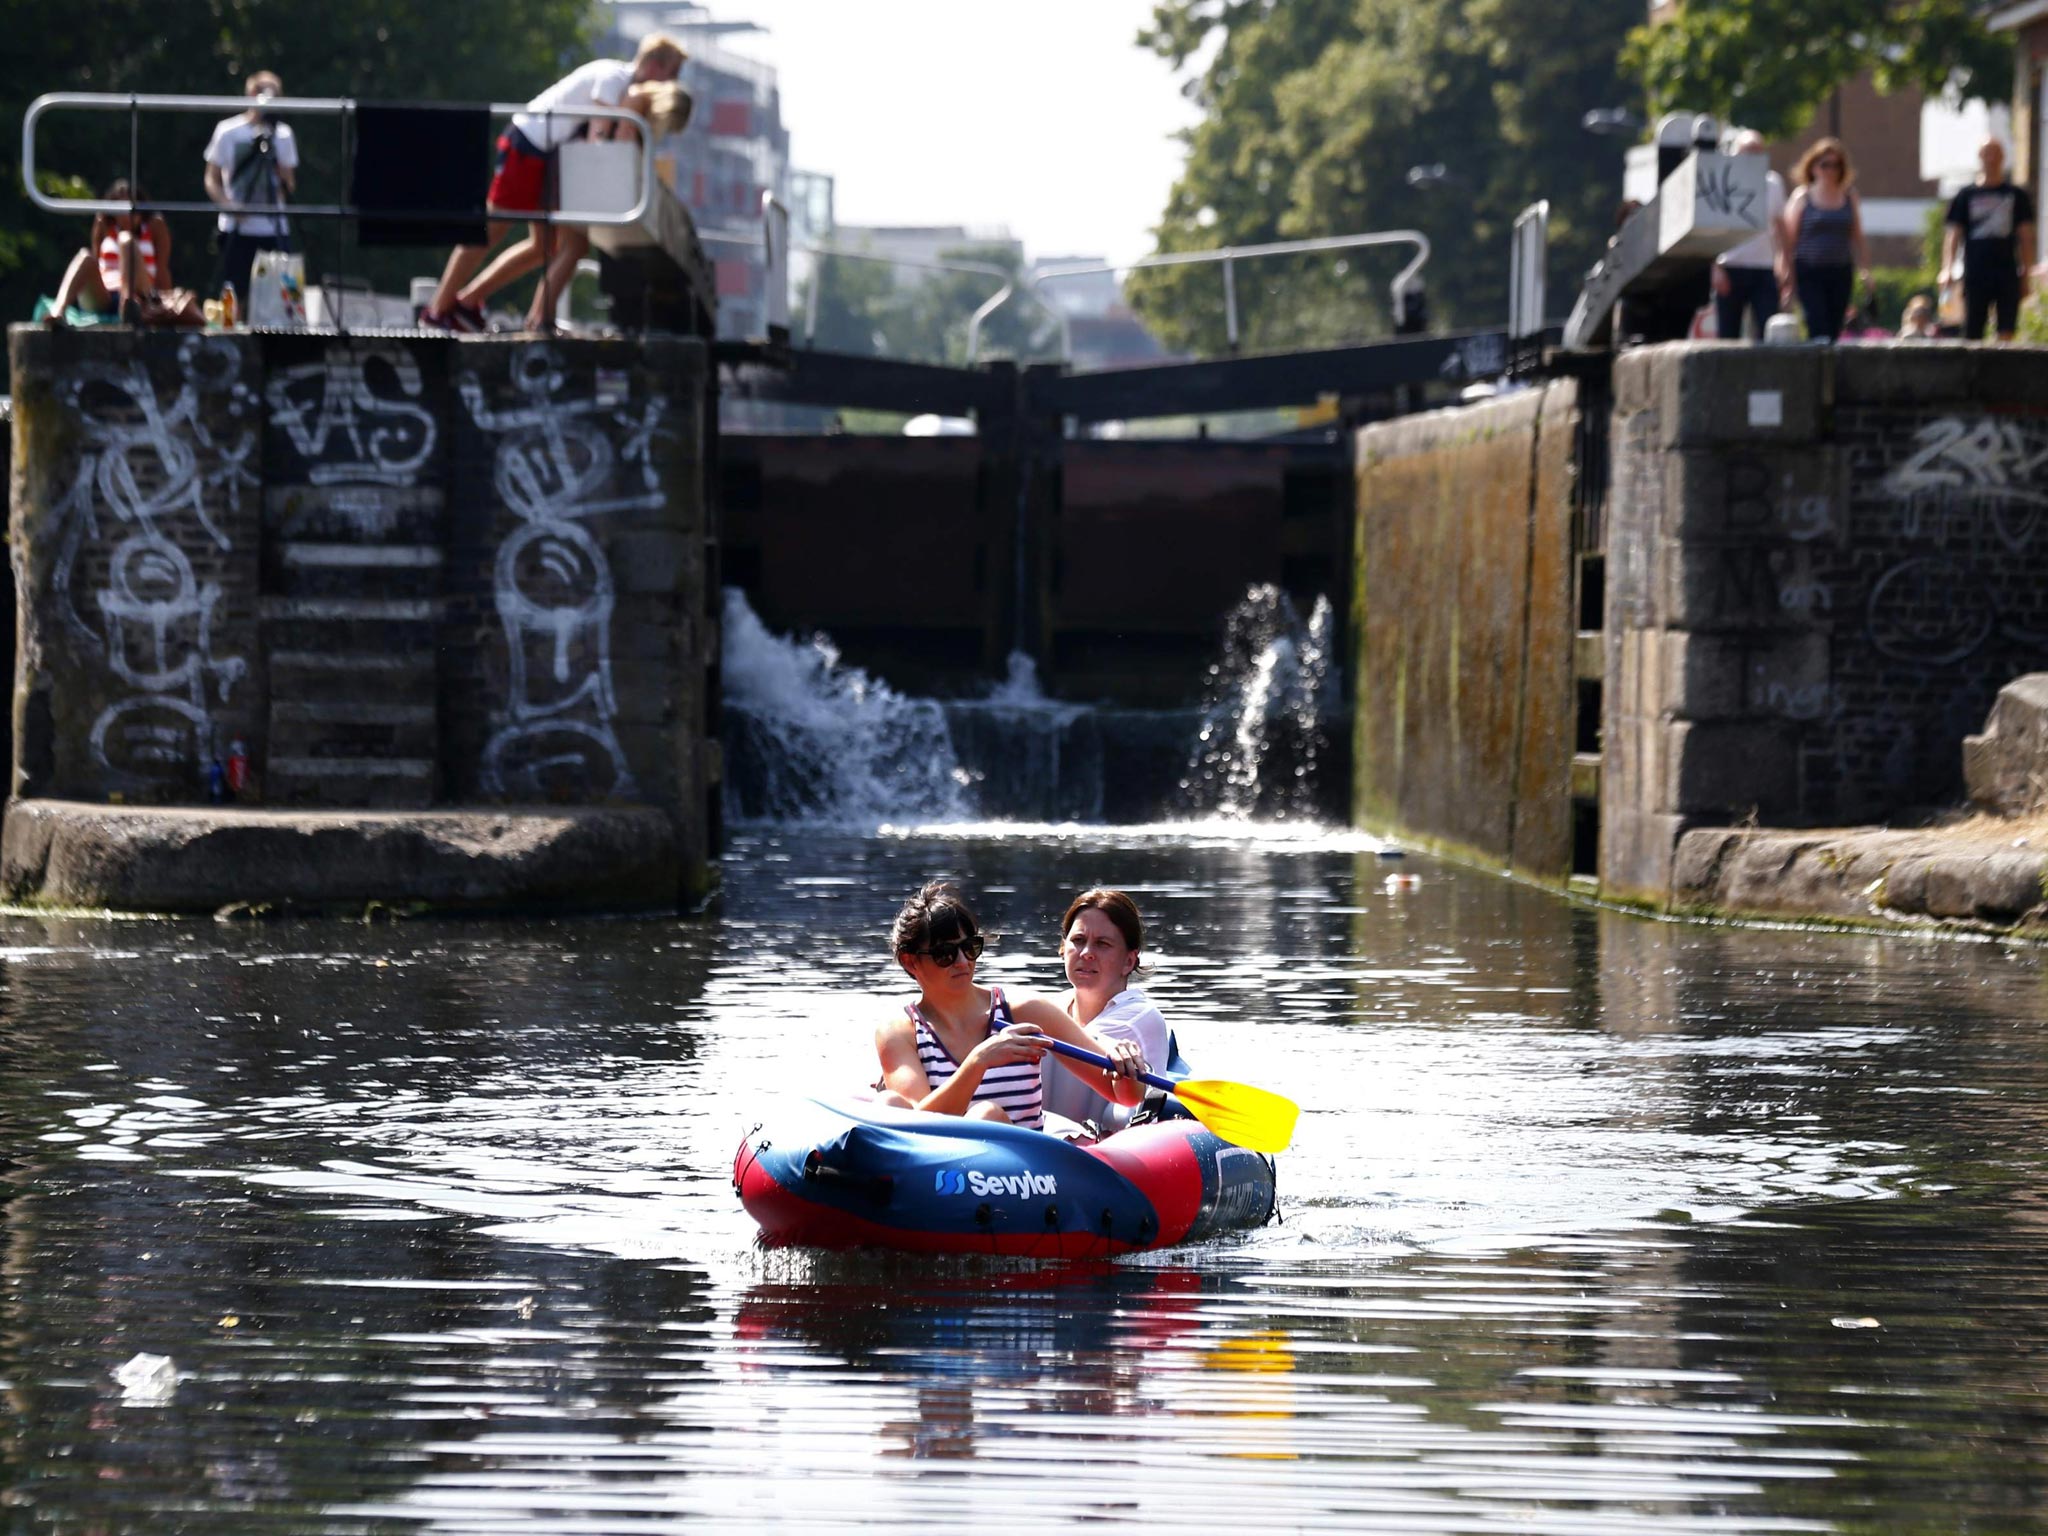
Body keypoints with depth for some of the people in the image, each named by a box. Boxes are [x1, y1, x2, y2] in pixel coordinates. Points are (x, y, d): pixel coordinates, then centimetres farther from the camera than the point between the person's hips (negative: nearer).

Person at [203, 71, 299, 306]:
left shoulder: (282, 134, 9)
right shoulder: (228, 132, 2)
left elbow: (289, 187, 8)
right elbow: (212, 181, 4)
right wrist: (229, 205, -14)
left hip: (274, 228, 2)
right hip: (237, 229, -2)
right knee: (234, 298, -4)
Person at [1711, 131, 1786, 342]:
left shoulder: (1773, 182, 10)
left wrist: (1782, 259, 8)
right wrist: (1716, 268, -11)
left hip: (1764, 269, 2)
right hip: (1731, 268, -2)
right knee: (1727, 335, 2)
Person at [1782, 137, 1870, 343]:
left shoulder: (1848, 198, 12)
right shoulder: (1802, 198, 2)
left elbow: (1857, 238, 17)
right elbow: (1789, 239, 2)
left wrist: (1864, 270, 8)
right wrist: (1788, 278, -3)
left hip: (1840, 273, 3)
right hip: (1810, 273, -3)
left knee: (1833, 331, 1)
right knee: (1818, 328, -14)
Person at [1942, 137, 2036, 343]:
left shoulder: (2017, 195, 9)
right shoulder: (1966, 195, 7)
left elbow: (2026, 238, 10)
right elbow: (1953, 235, 5)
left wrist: (2026, 274, 5)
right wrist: (1948, 269, -9)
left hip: (2008, 274, 0)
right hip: (1975, 276, 0)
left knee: (2006, 332, -9)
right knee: (1972, 335, 1)